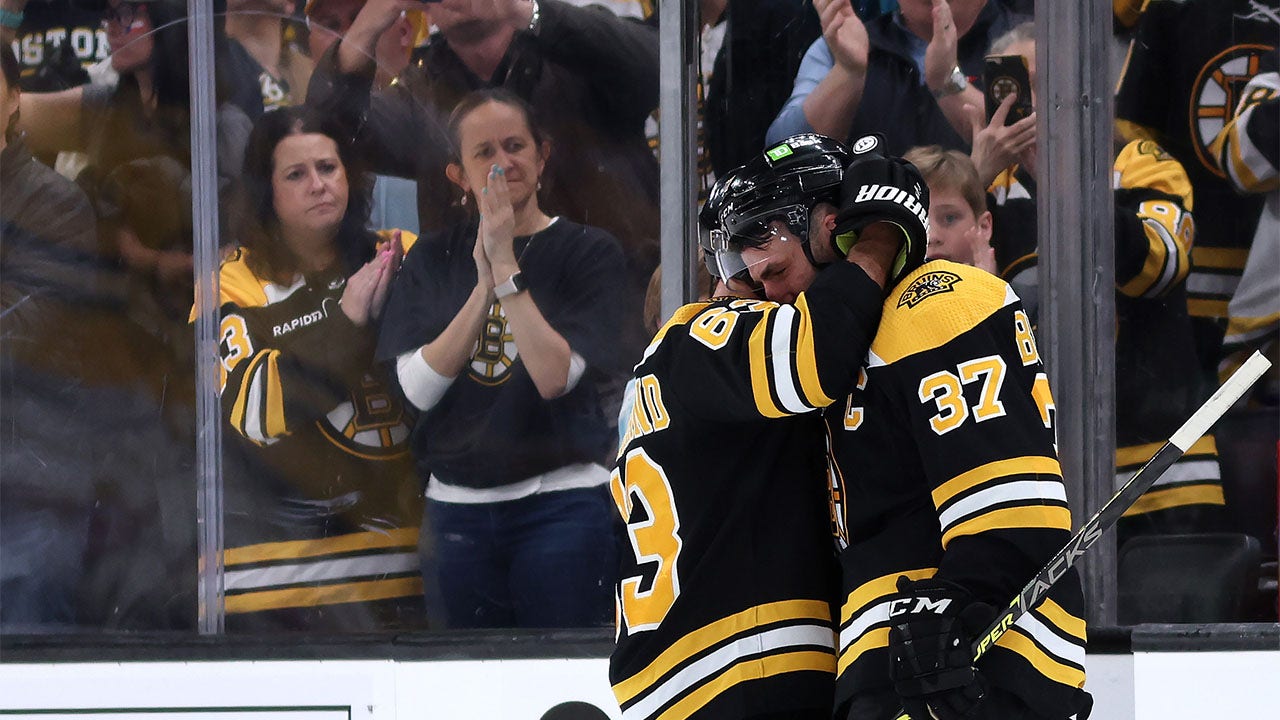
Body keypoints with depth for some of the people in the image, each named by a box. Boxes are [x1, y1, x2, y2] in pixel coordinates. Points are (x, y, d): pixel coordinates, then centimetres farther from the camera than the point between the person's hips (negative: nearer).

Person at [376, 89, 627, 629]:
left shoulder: (590, 253, 0)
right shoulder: (433, 260, 9)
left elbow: (555, 376, -13)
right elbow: (419, 387, -3)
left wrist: (506, 269, -14)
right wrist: (484, 284, -11)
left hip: (561, 502, -3)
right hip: (457, 508, 3)